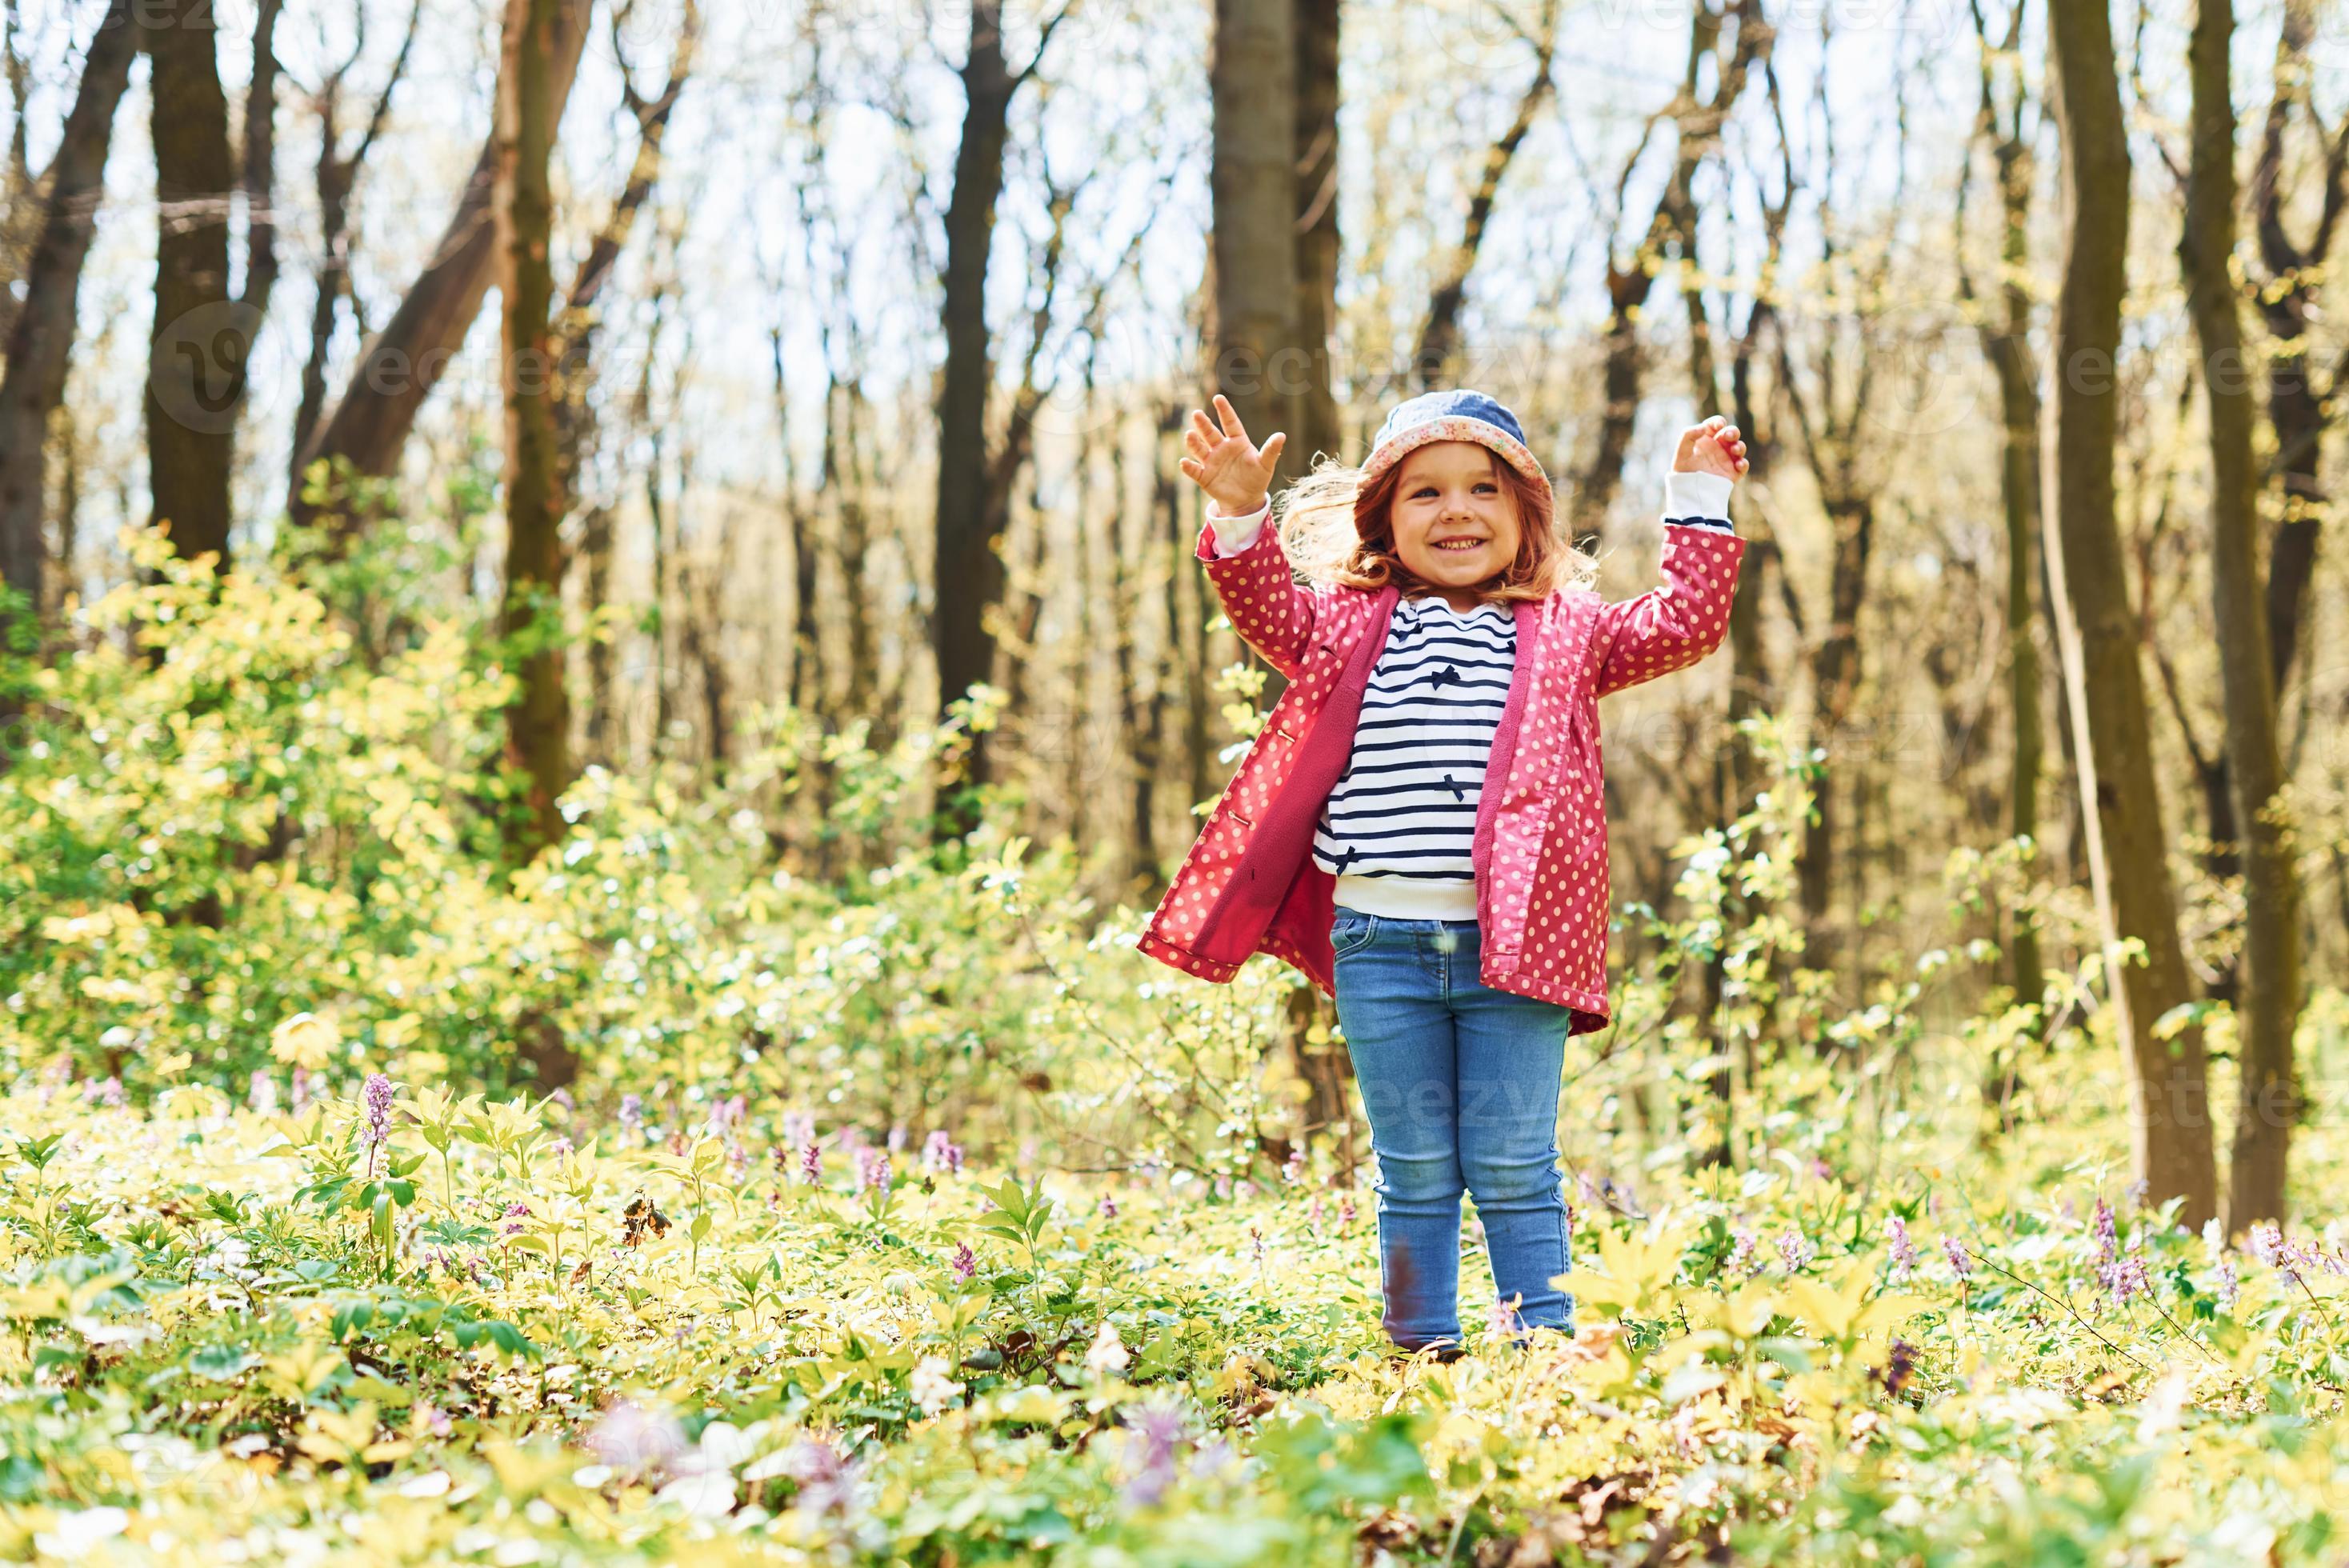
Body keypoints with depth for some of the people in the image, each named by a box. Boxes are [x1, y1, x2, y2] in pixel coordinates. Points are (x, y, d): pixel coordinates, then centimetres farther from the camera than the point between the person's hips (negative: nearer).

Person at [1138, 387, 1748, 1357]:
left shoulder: (1564, 633, 11)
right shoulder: (1354, 626, 12)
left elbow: (1681, 626, 5)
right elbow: (1271, 614, 1)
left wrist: (1697, 508, 2)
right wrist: (1241, 518, -14)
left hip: (1512, 944, -1)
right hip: (1380, 945, 1)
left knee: (1514, 1171, 1)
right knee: (1415, 1175, 8)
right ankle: (1420, 1356, 16)